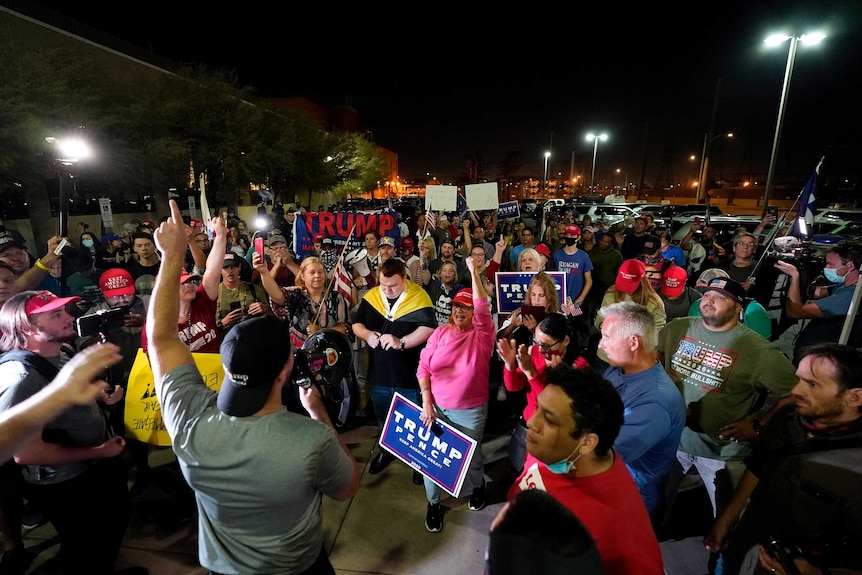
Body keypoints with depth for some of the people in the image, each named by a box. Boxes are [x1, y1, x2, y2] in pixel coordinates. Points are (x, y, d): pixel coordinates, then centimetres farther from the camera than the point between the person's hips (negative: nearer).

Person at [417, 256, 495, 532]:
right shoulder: (440, 333, -2)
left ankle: (478, 485, 50)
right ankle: (433, 503, 35)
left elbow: (483, 307, -26)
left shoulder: (482, 335, -8)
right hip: (436, 407, 2)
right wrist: (426, 402, -9)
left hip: (470, 411, -2)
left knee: (470, 455, 16)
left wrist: (474, 271, -27)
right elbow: (423, 367, -2)